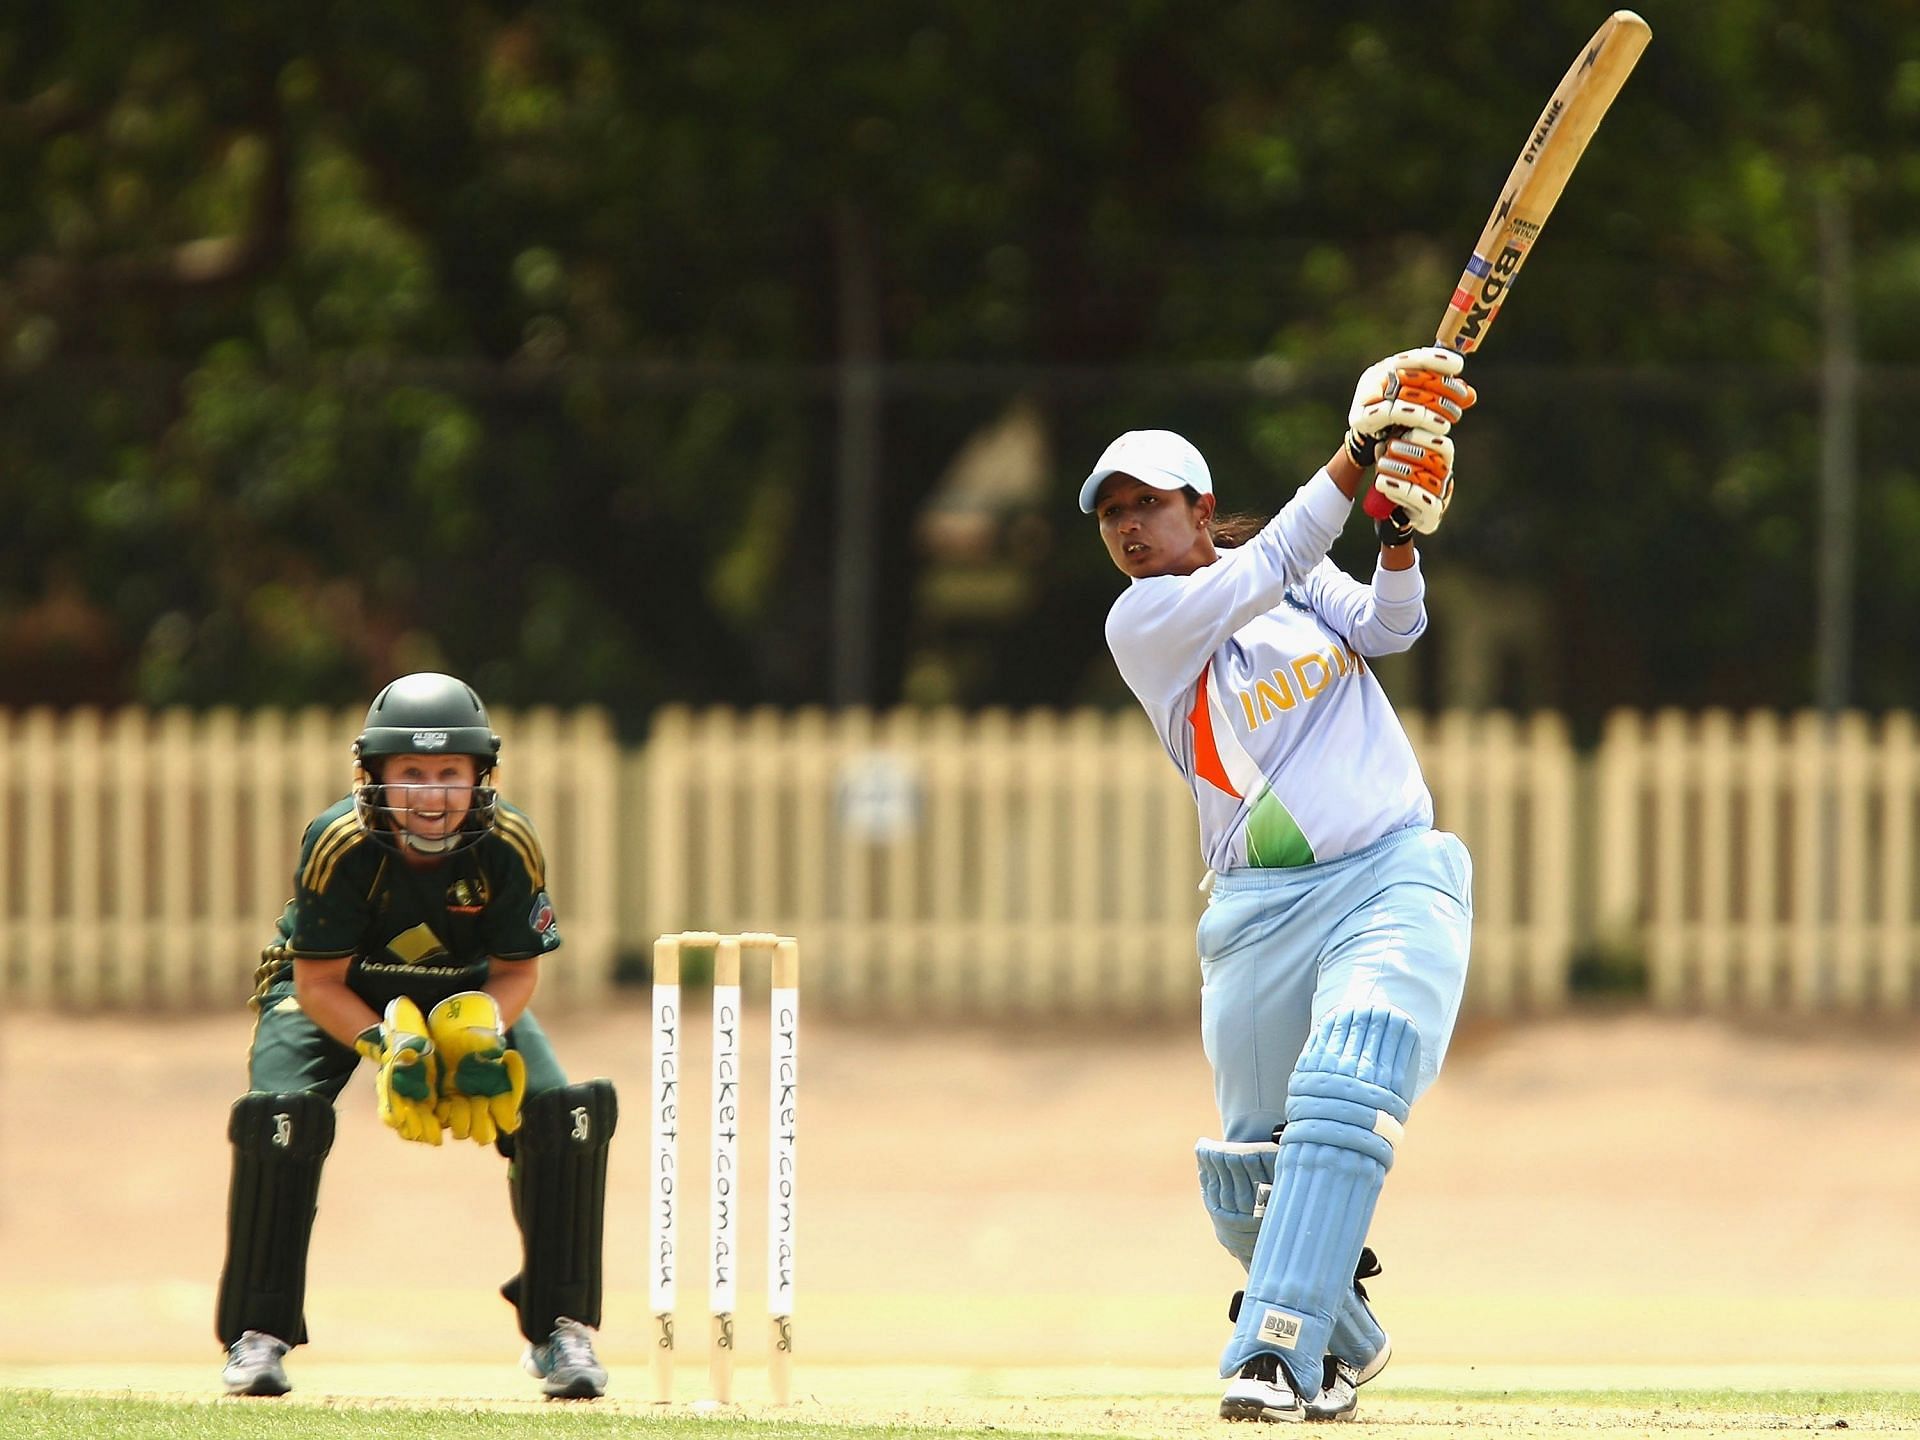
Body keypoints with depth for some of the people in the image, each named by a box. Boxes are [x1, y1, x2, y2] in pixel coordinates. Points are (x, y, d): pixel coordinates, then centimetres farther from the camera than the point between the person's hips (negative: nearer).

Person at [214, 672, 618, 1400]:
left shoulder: (510, 848, -24)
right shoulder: (339, 845, -30)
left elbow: (517, 969, -12)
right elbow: (318, 982, -22)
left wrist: (482, 1032, -33)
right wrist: (383, 1044, -40)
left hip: (466, 994, 2)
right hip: (338, 999, -2)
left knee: (566, 1113, -19)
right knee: (280, 1115, -28)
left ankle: (560, 1328, -2)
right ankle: (257, 1335, -13)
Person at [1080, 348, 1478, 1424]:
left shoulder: (1309, 580, 12)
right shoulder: (1144, 620, 0)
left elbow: (1388, 627, -5)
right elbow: (1270, 570, -13)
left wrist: (1401, 531, -24)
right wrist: (1362, 449, -18)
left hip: (1395, 879, 0)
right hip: (1262, 917, 0)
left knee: (1339, 1102, -23)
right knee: (1249, 1178, 4)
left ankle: (1276, 1356, -28)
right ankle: (1342, 1341, 31)